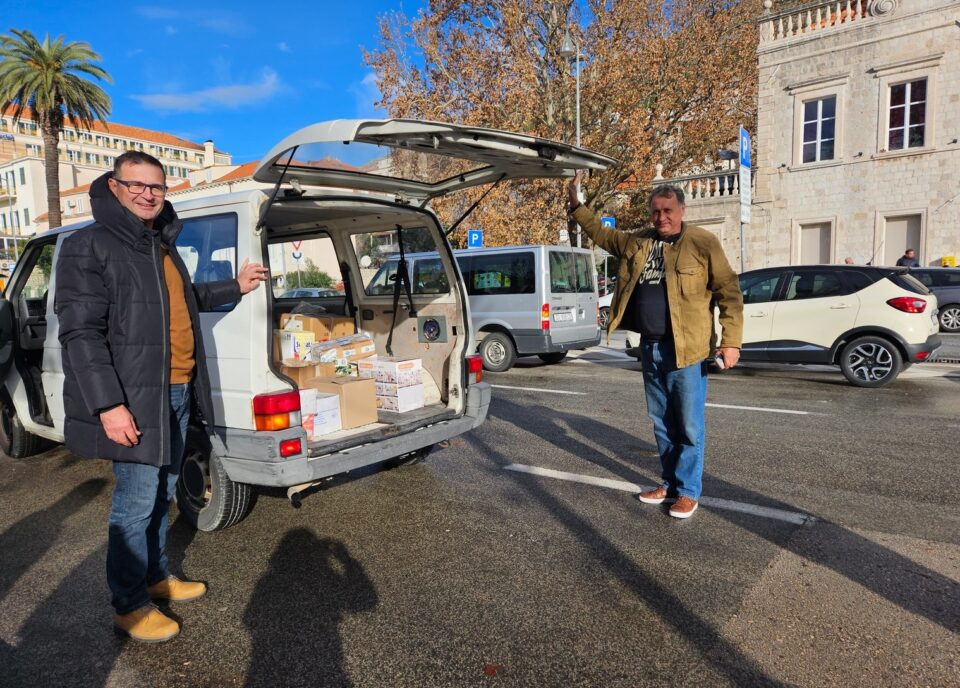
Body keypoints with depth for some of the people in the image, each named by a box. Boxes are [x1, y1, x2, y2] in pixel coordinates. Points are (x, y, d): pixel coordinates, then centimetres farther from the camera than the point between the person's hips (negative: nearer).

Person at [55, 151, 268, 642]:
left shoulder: (162, 245, 16)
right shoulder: (89, 247, -10)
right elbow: (80, 333, -17)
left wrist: (235, 287, 27)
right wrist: (109, 404, -24)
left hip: (177, 393, 8)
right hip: (133, 400, -8)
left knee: (162, 494, 19)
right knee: (137, 502, 0)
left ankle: (156, 577, 35)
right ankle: (129, 607, 17)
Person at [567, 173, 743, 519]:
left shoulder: (702, 243, -6)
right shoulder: (636, 243, 11)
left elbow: (729, 292, -7)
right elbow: (600, 233, 26)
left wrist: (731, 341, -13)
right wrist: (576, 204, 20)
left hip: (686, 349, -6)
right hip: (650, 348, 6)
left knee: (688, 425, 2)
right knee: (661, 422, 15)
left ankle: (688, 491, 15)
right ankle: (669, 483, 29)